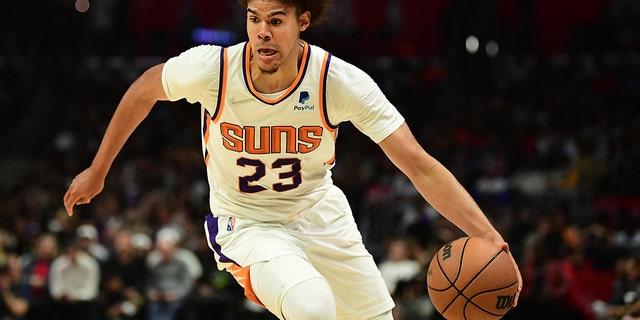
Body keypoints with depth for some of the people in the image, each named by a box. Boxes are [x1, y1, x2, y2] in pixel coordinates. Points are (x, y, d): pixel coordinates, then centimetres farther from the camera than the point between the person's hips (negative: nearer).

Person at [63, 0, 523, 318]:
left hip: (319, 212, 3)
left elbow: (421, 167, -25)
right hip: (245, 224, -3)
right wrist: (98, 171, 9)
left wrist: (492, 240, -36)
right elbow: (143, 90, -1)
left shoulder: (341, 82, -24)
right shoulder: (209, 68, -24)